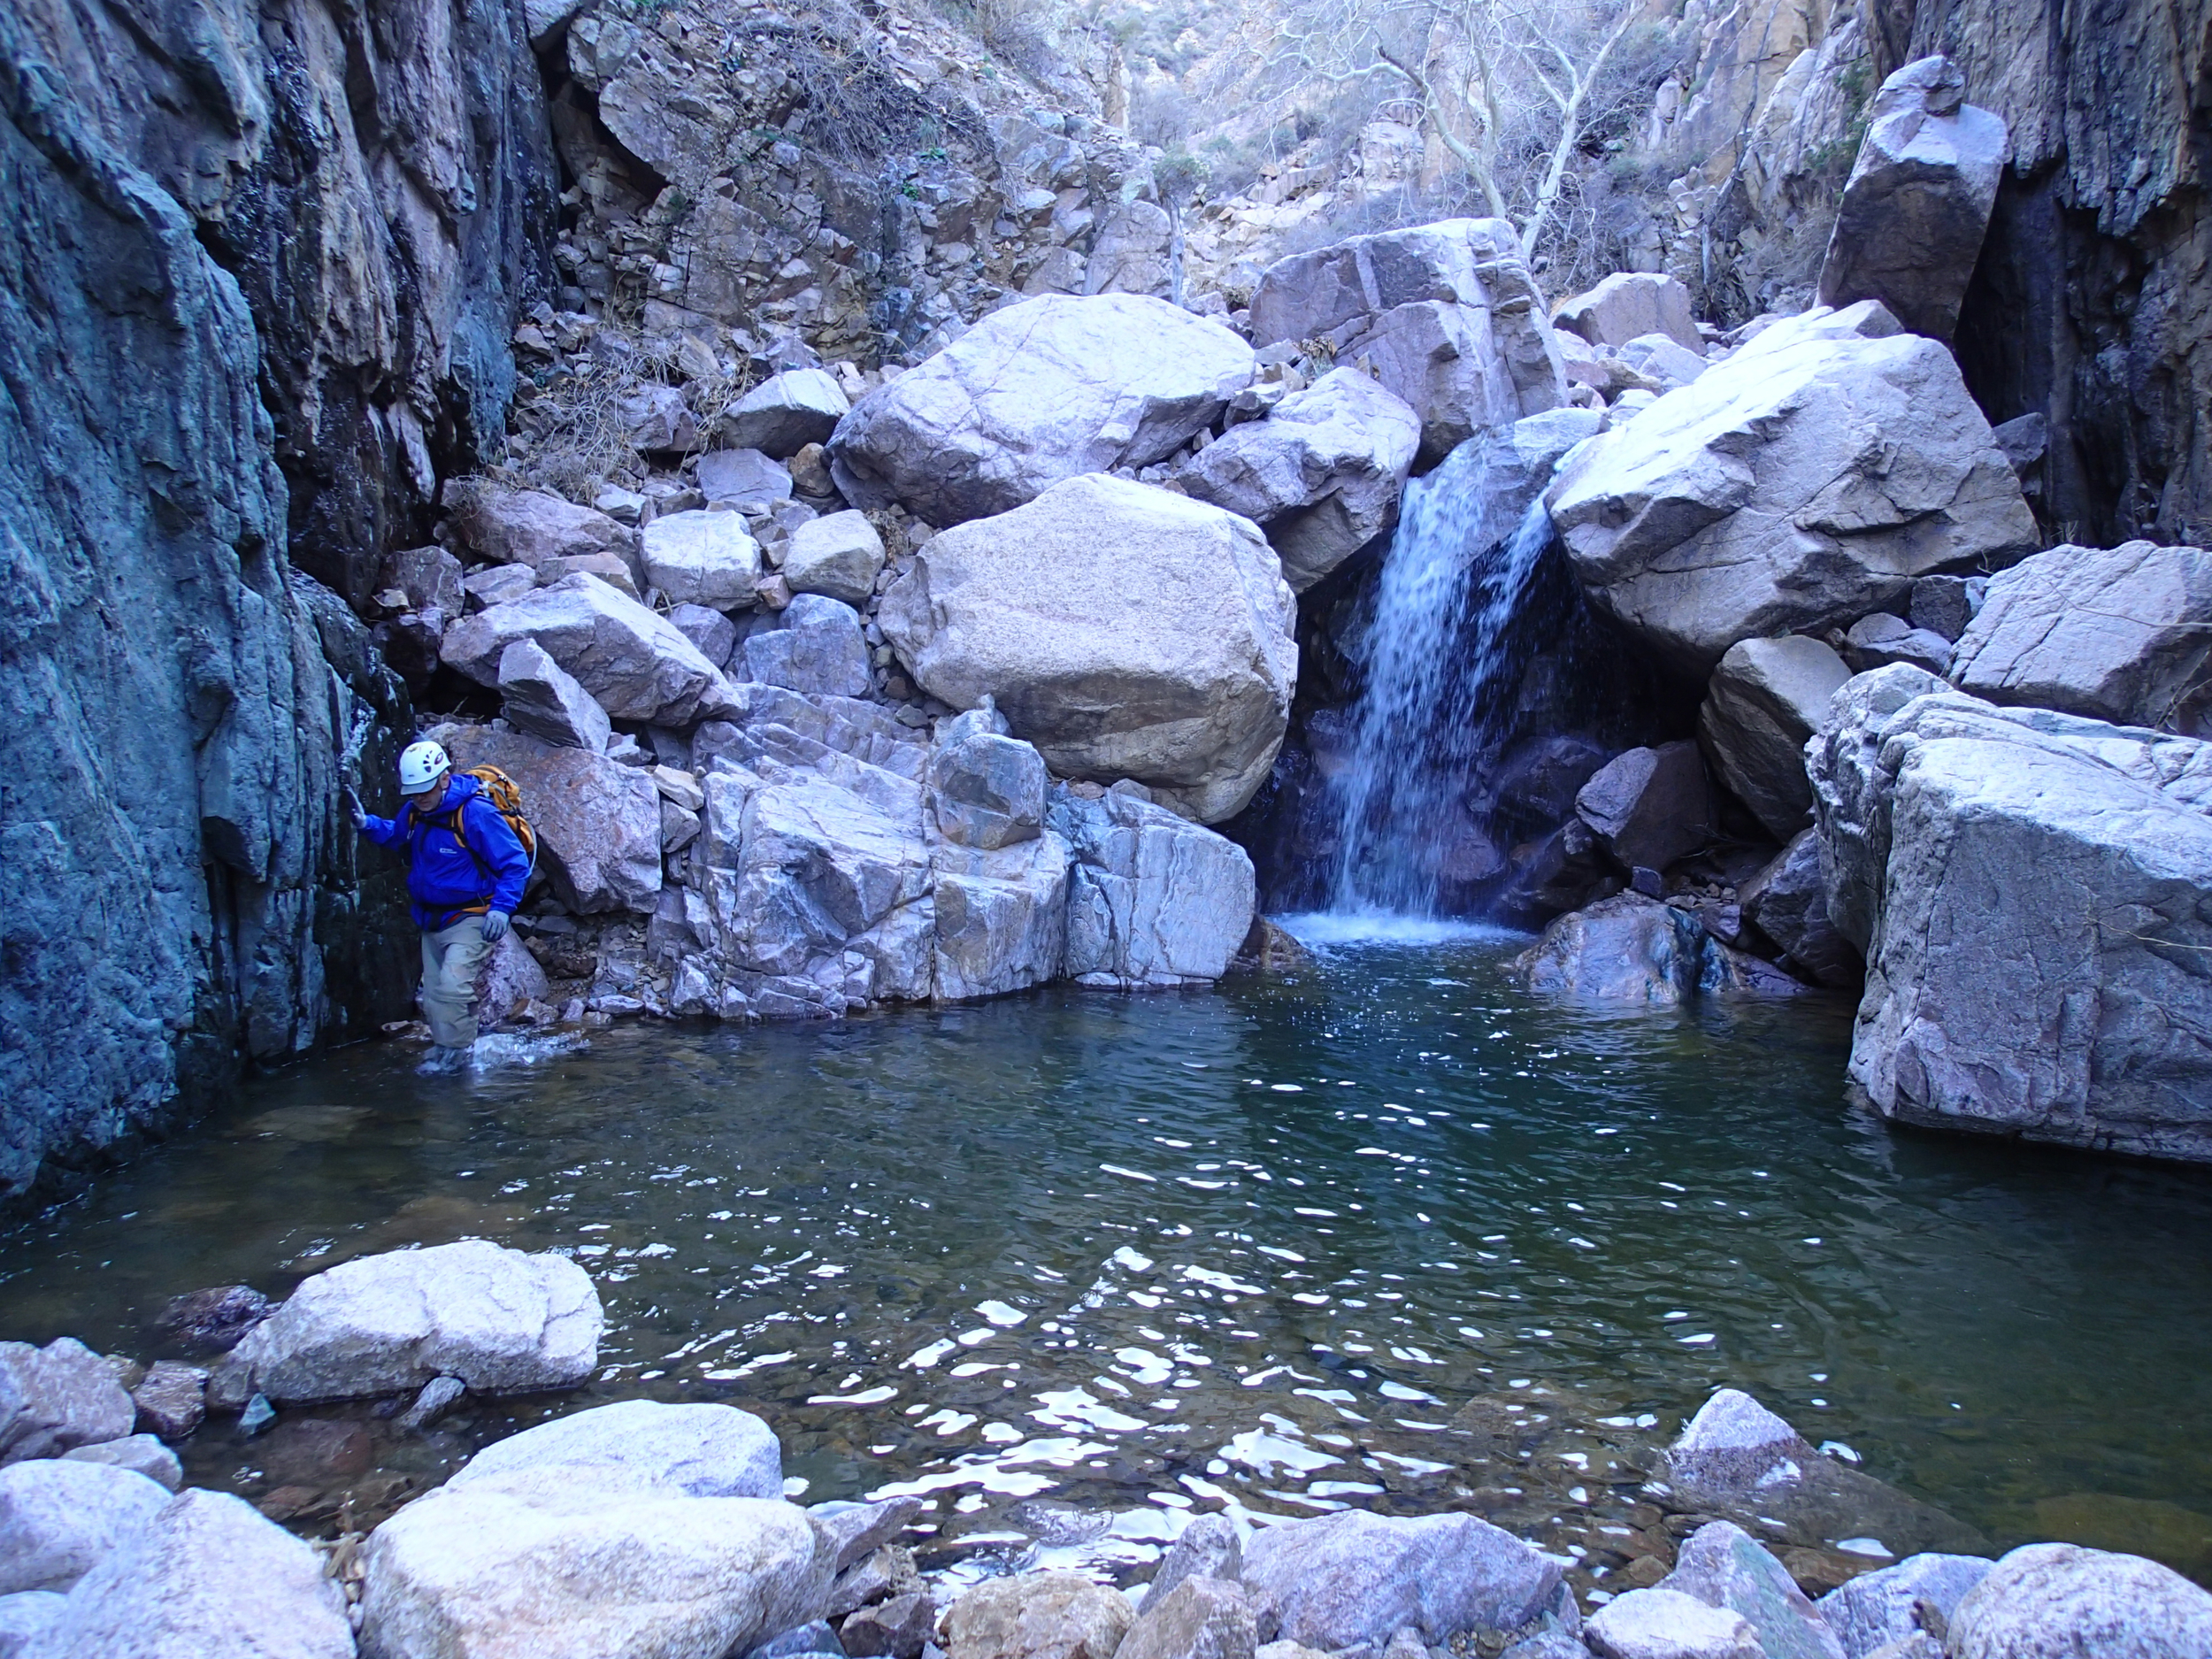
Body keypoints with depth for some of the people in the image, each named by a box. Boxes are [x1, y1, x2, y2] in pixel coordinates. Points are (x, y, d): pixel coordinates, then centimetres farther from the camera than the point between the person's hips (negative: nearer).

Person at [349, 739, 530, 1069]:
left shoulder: (475, 813, -21)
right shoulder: (414, 812, 1)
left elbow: (516, 863, -18)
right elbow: (393, 834, 26)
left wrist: (501, 909, -28)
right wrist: (365, 823, 6)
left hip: (471, 919, -8)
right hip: (432, 919, 8)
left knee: (452, 986, -23)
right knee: (434, 998, 13)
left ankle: (456, 1055, -8)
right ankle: (444, 1055, 28)